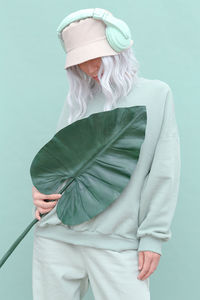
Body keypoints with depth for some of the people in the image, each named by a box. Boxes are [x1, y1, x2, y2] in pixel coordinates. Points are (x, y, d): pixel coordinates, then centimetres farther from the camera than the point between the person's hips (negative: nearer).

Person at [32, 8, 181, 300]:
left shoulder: (157, 94, 4)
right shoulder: (77, 98, 12)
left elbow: (164, 173, 0)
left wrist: (153, 236, -4)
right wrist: (40, 189, -3)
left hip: (117, 242, -3)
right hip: (56, 235, 3)